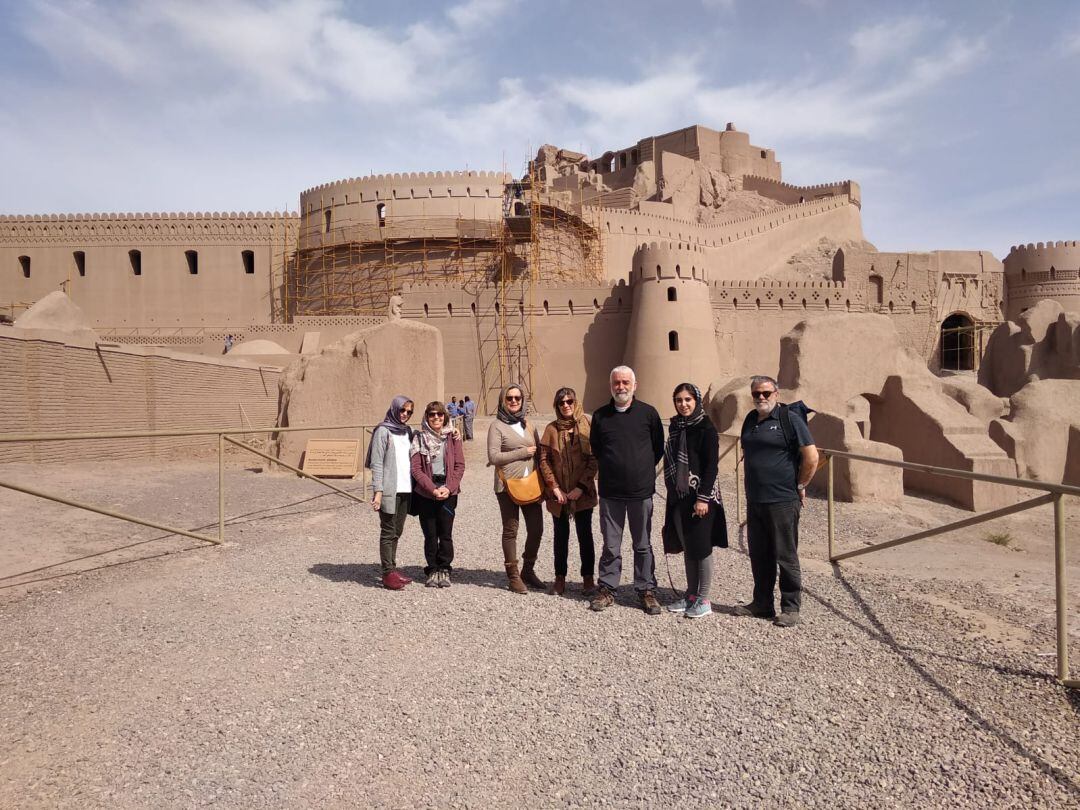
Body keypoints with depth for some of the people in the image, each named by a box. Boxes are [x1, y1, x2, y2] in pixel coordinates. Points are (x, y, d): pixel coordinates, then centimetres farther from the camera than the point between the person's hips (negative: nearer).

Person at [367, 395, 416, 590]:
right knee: (388, 532, -2)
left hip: (405, 490, 6)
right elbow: (376, 463, -9)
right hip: (389, 490, -6)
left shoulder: (408, 431, 15)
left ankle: (392, 569, 21)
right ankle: (388, 574, 3)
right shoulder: (383, 431, -5)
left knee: (397, 532, 12)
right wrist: (378, 491, -15)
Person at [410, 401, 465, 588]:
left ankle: (444, 570, 15)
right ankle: (432, 570, 18)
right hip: (425, 493, 0)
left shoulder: (452, 437, 4)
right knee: (430, 535, 5)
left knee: (445, 534, 1)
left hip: (448, 493, 0)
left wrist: (448, 488, -11)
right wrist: (432, 489, -14)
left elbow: (460, 465, 1)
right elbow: (416, 468, -4)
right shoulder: (419, 438, 2)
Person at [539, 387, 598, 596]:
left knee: (585, 535, 5)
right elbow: (544, 460, 0)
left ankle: (588, 577, 17)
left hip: (582, 492, -2)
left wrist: (581, 487, -11)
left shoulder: (587, 426, -3)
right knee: (561, 535, 11)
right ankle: (560, 578, 22)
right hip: (558, 494, 2)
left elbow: (594, 459, -6)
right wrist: (555, 488, -7)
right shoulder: (551, 429, 2)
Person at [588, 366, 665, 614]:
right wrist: (609, 467, 10)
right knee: (610, 545, 9)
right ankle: (607, 589, 20)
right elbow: (595, 448, 16)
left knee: (642, 545, 10)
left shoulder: (648, 413, -1)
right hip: (610, 492, 1)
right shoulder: (600, 415, 4)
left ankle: (646, 590, 21)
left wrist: (644, 470, 7)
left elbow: (658, 448, 8)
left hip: (641, 491, -1)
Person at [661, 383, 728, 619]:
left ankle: (703, 599, 12)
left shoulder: (706, 428, -10)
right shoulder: (675, 426, 10)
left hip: (700, 496, -6)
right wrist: (673, 492, 13)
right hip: (679, 496, 6)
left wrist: (703, 497, -19)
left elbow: (711, 465, -14)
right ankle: (691, 594, 24)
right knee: (687, 546, 13)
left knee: (701, 547, 1)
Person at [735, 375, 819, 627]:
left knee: (786, 556, 3)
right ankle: (762, 603, 27)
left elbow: (811, 456, -11)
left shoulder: (790, 419, -9)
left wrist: (799, 486, -5)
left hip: (782, 501, -7)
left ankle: (790, 608, 15)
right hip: (754, 500, 7)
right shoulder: (750, 419, 12)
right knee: (759, 555, 14)